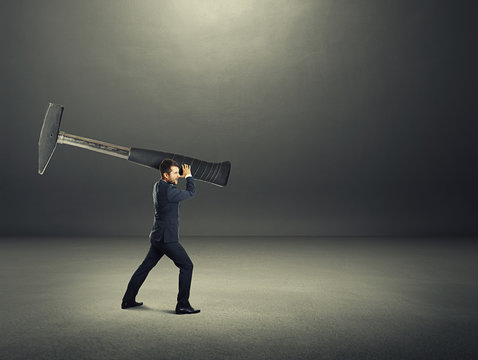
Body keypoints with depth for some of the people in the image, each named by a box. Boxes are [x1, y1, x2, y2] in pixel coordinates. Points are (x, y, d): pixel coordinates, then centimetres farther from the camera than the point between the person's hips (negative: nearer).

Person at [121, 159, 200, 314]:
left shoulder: (158, 185, 7)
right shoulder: (167, 190, -21)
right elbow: (190, 193, -7)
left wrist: (182, 176, 23)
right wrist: (188, 175, 6)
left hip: (158, 237, 10)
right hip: (167, 238, -10)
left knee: (145, 266, 18)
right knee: (186, 266, -2)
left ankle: (128, 300, 29)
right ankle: (183, 304, 1)